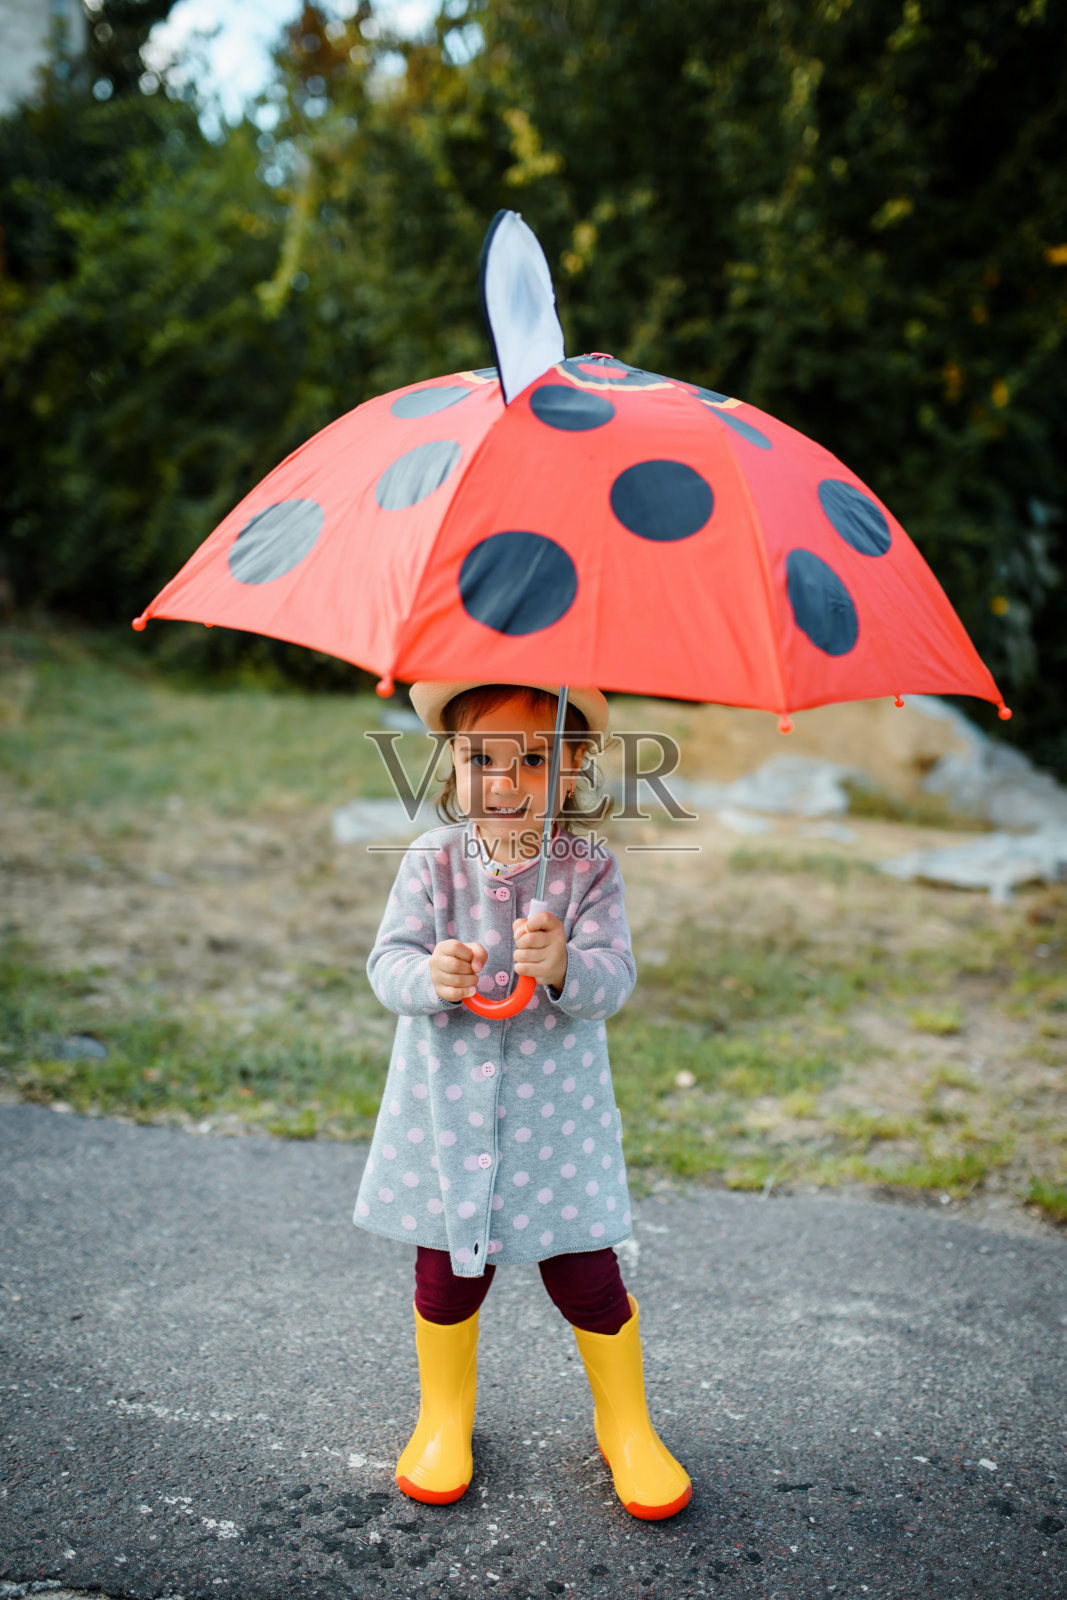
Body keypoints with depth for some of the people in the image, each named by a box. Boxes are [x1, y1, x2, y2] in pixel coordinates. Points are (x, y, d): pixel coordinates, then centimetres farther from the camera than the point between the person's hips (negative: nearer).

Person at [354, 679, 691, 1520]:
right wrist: (429, 976, -32)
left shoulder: (589, 867, -10)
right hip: (446, 1105, 1)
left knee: (586, 1277, 6)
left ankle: (626, 1425, 33)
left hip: (557, 1110, -1)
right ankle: (444, 1416, 41)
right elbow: (387, 960, -10)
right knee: (446, 1276, 13)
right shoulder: (433, 860, -7)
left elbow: (614, 978, -16)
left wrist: (563, 966, -38)